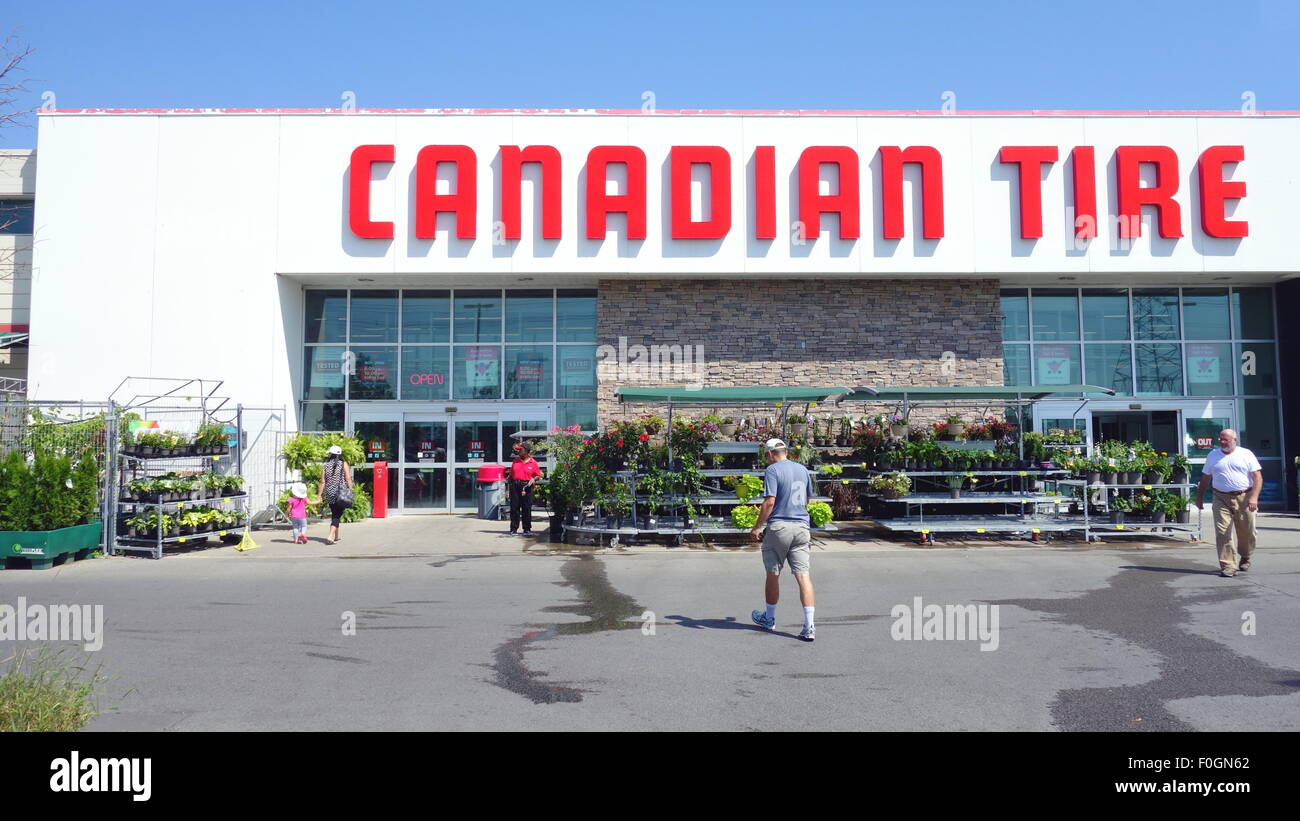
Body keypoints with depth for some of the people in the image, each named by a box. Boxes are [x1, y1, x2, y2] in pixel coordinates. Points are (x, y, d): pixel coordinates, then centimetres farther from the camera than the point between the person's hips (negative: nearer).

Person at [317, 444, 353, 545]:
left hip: (330, 494, 3)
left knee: (334, 514, 18)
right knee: (337, 515, -3)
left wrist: (320, 495, 8)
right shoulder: (343, 464, -3)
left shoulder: (326, 465, 4)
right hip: (341, 494, -3)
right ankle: (331, 536, -19)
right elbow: (348, 479, -8)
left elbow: (322, 482, 3)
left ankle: (336, 536, 27)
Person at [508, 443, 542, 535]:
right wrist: (510, 485, 10)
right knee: (514, 507, 2)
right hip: (515, 485, 3)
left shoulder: (533, 463, 3)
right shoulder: (515, 461, 12)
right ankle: (513, 529, 8)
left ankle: (527, 529, 10)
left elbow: (538, 475, 6)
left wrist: (534, 479, -14)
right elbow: (511, 474, 15)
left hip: (526, 486, -3)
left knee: (527, 508, 1)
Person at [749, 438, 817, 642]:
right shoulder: (802, 469, 12)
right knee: (803, 575, -1)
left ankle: (769, 618, 28)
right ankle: (809, 626, -10)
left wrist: (757, 527, -10)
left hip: (779, 527, -5)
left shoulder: (772, 470, -8)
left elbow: (769, 502, -16)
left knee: (773, 575, 12)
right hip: (802, 527, 5)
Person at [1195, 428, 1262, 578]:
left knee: (1247, 532, 7)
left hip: (1244, 498, -1)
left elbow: (1258, 477, -2)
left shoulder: (1246, 454, 3)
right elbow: (1205, 479, 18)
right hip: (1221, 499, 1)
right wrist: (1199, 497, 16)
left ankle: (1245, 558, 34)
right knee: (1222, 533, -8)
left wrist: (1254, 497, -14)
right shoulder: (1212, 456, 12)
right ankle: (1228, 566, -6)